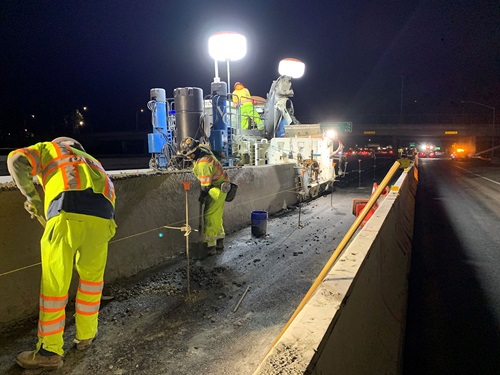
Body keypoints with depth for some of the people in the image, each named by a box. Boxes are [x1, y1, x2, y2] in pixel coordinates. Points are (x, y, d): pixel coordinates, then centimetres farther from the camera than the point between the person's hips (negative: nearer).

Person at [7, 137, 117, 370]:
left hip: (68, 211, -4)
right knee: (92, 277, 20)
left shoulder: (48, 148, 31)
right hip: (102, 214, 4)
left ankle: (50, 351, 15)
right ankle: (85, 336, 31)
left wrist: (32, 196, 20)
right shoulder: (91, 160, 41)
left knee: (54, 284, 6)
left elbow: (17, 160, 10)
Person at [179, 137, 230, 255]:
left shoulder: (203, 164, -30)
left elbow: (205, 185, -25)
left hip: (217, 190, -10)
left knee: (210, 217, -7)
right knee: (216, 217, 15)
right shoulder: (202, 149, -2)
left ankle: (210, 246, -2)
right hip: (219, 186, 10)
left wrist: (201, 198, -16)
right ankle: (219, 244, 24)